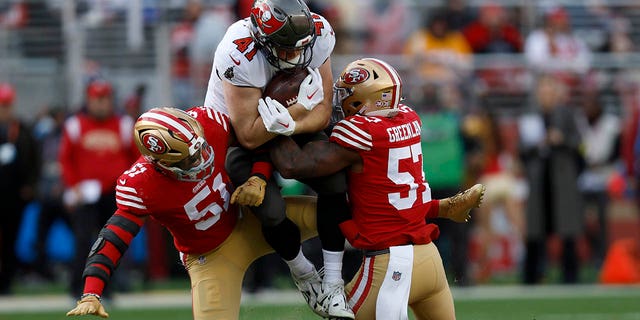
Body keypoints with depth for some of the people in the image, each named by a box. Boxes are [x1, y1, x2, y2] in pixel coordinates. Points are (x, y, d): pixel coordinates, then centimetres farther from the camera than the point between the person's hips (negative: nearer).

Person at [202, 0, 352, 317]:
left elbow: (322, 112, -15)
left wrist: (289, 124, -35)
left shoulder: (318, 34, -22)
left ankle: (332, 286, -8)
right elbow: (249, 137, -33)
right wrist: (302, 106, -39)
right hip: (233, 133, -4)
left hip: (296, 127, 4)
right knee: (271, 211, -23)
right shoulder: (239, 56, -37)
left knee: (335, 182, -18)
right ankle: (303, 274, 8)